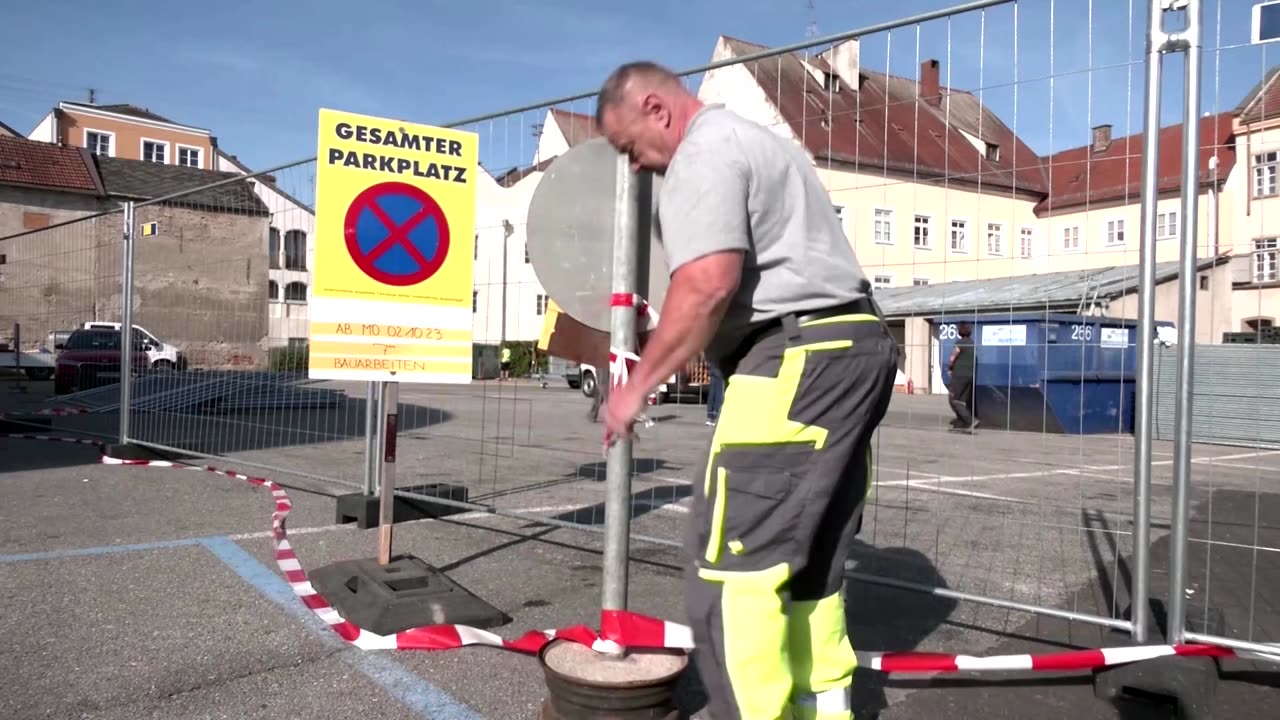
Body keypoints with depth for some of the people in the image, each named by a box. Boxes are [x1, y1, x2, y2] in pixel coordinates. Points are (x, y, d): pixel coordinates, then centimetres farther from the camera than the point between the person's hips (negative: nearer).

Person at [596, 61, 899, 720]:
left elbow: (708, 283, -20)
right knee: (806, 555, 15)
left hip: (798, 356, -11)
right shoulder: (758, 140, 27)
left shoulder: (703, 153, -6)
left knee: (733, 561, -10)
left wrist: (639, 382, -13)